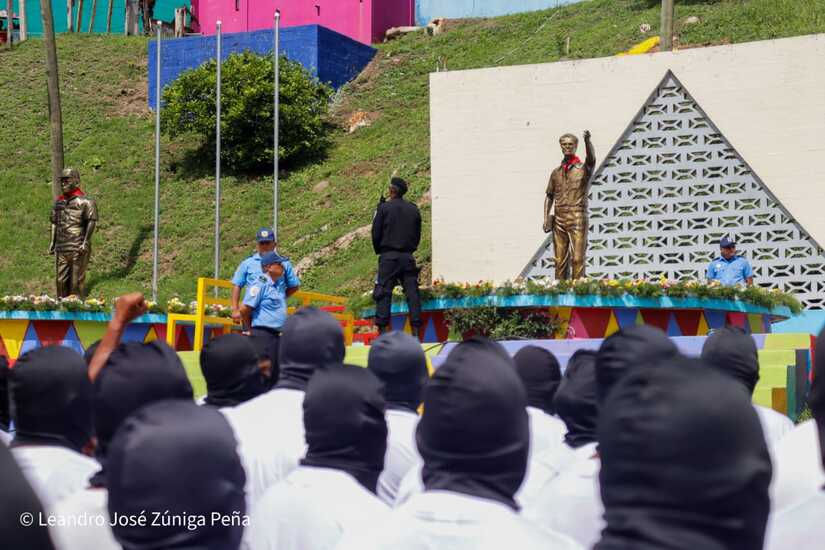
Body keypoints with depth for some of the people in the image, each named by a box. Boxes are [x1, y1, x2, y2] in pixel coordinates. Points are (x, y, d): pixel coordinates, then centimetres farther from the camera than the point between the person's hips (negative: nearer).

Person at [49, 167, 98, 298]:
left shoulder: (85, 201, -5)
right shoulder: (58, 202, 16)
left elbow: (92, 222, -10)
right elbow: (54, 223, 21)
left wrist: (86, 243, -17)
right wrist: (52, 242, 15)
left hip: (78, 248, -6)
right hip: (61, 248, 6)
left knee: (77, 280, -3)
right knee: (60, 280, 6)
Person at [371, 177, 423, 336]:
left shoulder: (384, 207, -4)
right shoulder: (414, 209, 8)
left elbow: (376, 233, -2)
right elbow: (418, 234, 12)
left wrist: (379, 251, 13)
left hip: (389, 256, -3)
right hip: (408, 256, 3)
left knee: (384, 293, -2)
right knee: (412, 291, 2)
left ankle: (382, 328, -7)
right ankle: (416, 328, -3)